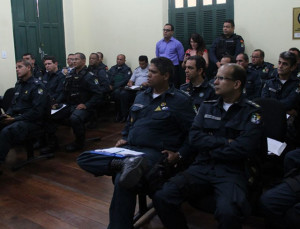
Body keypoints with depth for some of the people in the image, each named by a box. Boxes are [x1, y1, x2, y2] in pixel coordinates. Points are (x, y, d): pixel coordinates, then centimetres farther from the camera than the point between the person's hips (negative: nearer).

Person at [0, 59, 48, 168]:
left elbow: (37, 111, -16)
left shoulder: (37, 86, -8)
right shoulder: (18, 84, 18)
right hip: (16, 118, 8)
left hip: (32, 121, -8)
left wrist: (15, 119, -16)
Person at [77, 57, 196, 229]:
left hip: (155, 152, -7)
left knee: (122, 180, -36)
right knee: (84, 159, -9)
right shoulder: (141, 97, 19)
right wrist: (124, 138, 14)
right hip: (129, 148, 8)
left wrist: (179, 154, -13)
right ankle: (125, 165, -32)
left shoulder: (180, 100, -2)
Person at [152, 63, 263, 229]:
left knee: (228, 212, -35)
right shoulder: (207, 107, 16)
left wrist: (208, 150, -2)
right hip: (201, 168, 4)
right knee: (162, 197, -20)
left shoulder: (252, 112, 2)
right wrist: (225, 142, -7)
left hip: (231, 171, -3)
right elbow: (194, 139, 3)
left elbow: (244, 149, -11)